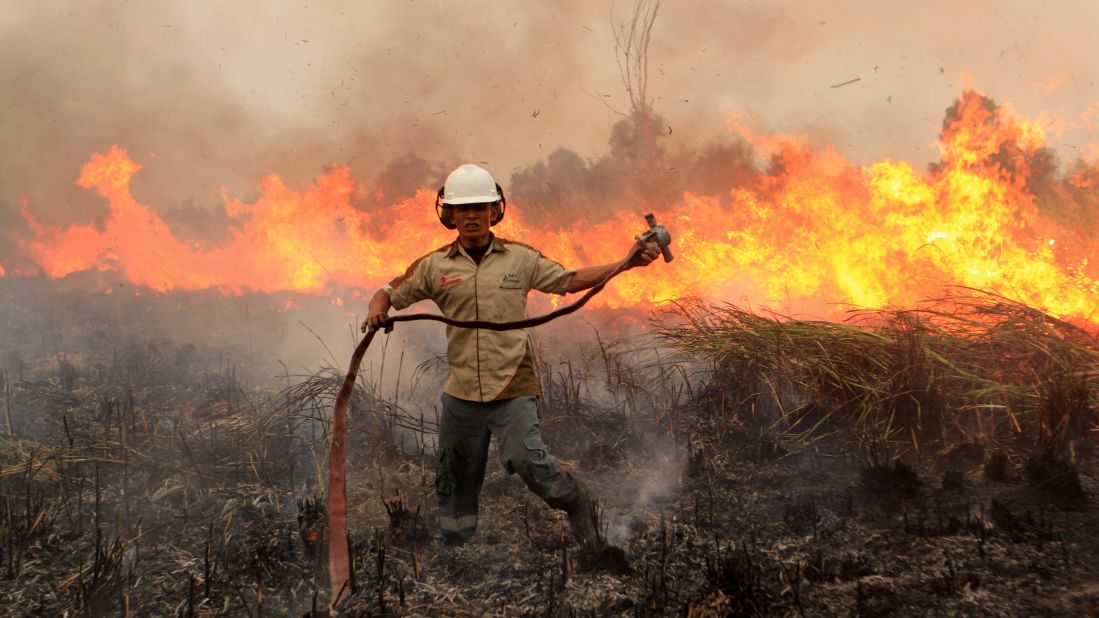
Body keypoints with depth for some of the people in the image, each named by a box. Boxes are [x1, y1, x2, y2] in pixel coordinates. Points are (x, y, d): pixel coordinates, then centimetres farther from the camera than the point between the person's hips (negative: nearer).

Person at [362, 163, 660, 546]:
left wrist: (629, 263, 0)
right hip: (461, 393, 2)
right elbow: (390, 293, 11)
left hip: (512, 388, -2)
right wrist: (377, 311, -13)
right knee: (454, 482, 12)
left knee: (527, 460, -18)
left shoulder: (520, 258, 3)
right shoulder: (435, 266, 3)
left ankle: (576, 504, 13)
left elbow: (570, 281, 8)